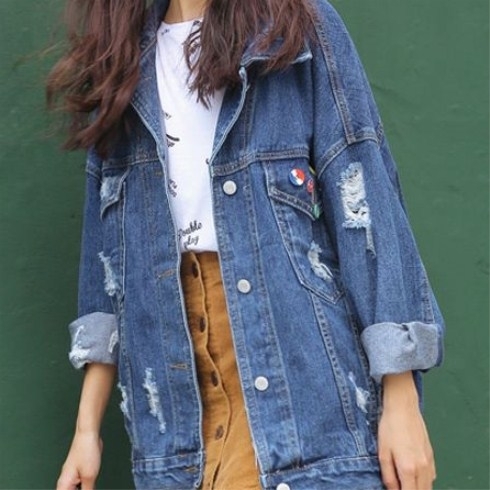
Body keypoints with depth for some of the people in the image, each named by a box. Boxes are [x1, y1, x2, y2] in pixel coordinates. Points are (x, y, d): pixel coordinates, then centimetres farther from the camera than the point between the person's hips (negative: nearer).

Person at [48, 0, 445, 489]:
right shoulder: (122, 64, 13)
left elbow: (365, 199, -5)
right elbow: (105, 239, 13)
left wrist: (401, 399, -12)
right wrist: (87, 427, 8)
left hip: (299, 370, -4)